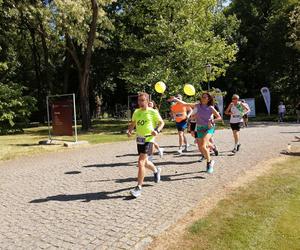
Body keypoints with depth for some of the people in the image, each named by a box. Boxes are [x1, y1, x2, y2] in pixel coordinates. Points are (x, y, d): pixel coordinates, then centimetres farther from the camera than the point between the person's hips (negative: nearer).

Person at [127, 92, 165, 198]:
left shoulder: (153, 112, -6)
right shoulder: (136, 112, 9)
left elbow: (161, 123, 1)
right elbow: (132, 124, 19)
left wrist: (157, 130, -18)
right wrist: (129, 131, -1)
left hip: (148, 139, -6)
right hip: (139, 139, 6)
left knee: (141, 162, -16)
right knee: (145, 162, 19)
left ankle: (139, 188, -8)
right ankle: (156, 170, 51)